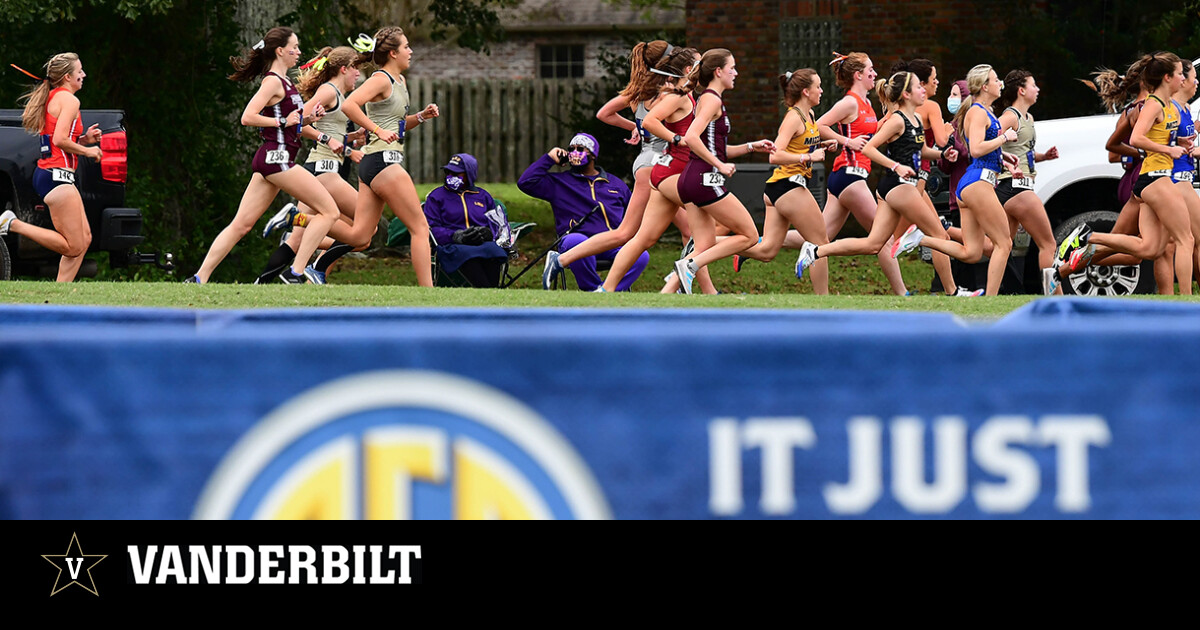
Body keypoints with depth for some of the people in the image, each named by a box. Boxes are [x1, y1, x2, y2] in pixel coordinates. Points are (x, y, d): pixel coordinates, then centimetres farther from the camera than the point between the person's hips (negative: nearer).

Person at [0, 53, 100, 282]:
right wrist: (87, 151, -7)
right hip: (57, 175, -11)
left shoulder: (53, 98, 20)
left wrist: (83, 140, 13)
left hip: (46, 174, 11)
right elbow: (60, 140, -21)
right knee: (73, 246, -10)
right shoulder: (68, 100, -10)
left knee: (84, 238, 10)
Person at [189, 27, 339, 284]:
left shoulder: (282, 82, 18)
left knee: (241, 224, 7)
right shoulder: (273, 82, -10)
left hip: (272, 159, 10)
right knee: (329, 210, -7)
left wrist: (305, 116, 11)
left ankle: (199, 279, 4)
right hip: (277, 157, -10)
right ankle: (295, 273, -11)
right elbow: (248, 117, -19)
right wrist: (284, 121, -14)